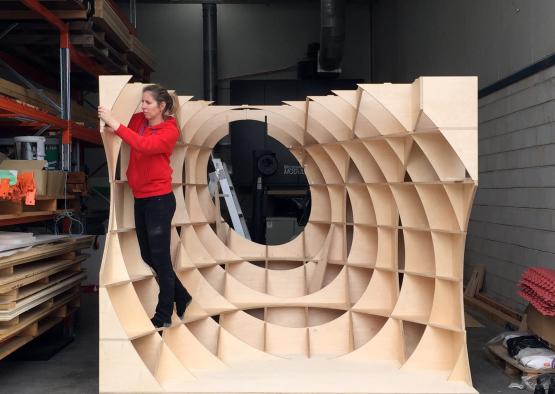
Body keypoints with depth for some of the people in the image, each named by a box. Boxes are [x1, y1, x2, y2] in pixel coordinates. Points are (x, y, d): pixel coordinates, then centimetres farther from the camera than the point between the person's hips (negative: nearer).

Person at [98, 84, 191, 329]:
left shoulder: (170, 130, -11)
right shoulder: (138, 120, 6)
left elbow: (144, 145, -27)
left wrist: (115, 124, -28)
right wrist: (107, 124, -20)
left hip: (159, 200, -7)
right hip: (140, 198, 7)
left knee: (160, 257, 0)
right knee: (148, 256, 14)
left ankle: (164, 316, 12)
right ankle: (181, 296, 32)